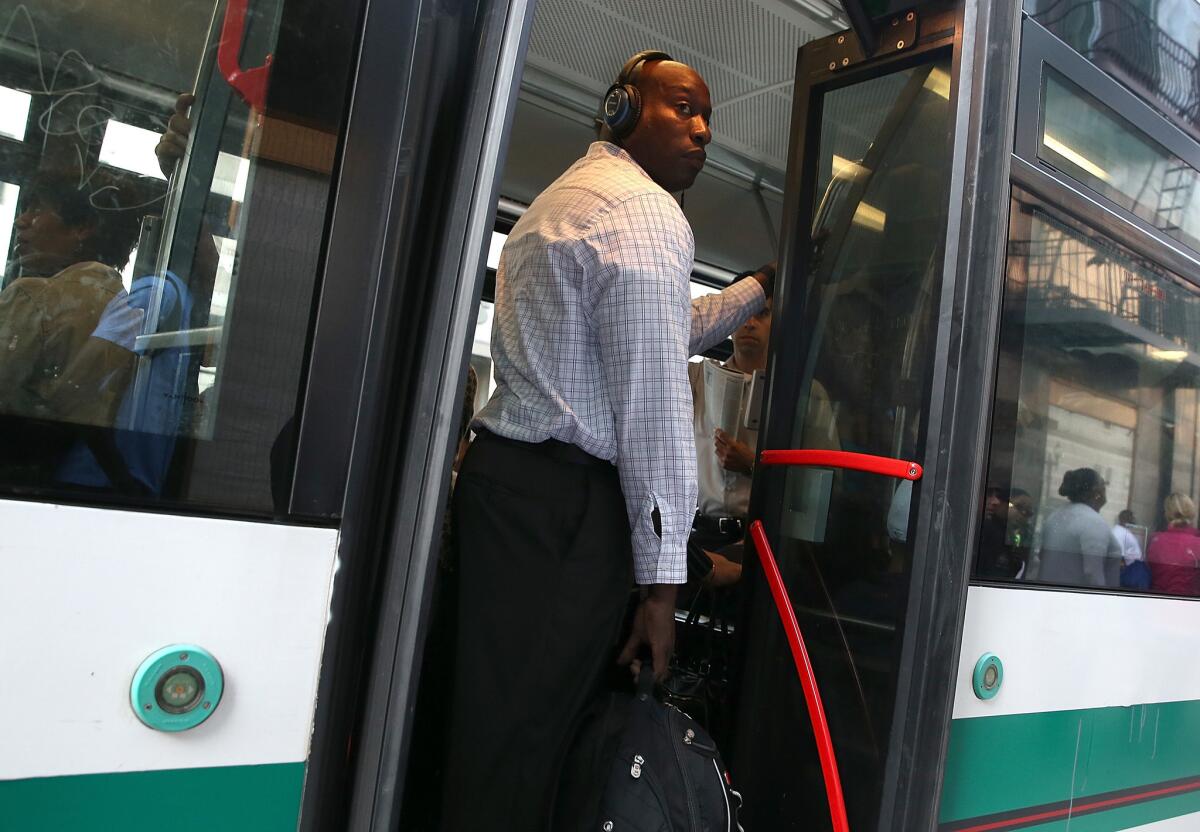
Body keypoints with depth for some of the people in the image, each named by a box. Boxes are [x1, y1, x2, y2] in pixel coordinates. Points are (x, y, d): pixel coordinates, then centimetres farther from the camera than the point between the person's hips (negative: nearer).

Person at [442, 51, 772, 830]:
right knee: (519, 746, -2)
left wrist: (763, 287, 33)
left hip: (507, 474, 10)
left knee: (491, 731, 13)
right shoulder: (645, 210, -7)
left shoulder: (567, 196, 25)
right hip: (563, 502, -10)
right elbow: (654, 399, -14)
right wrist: (662, 579, -12)